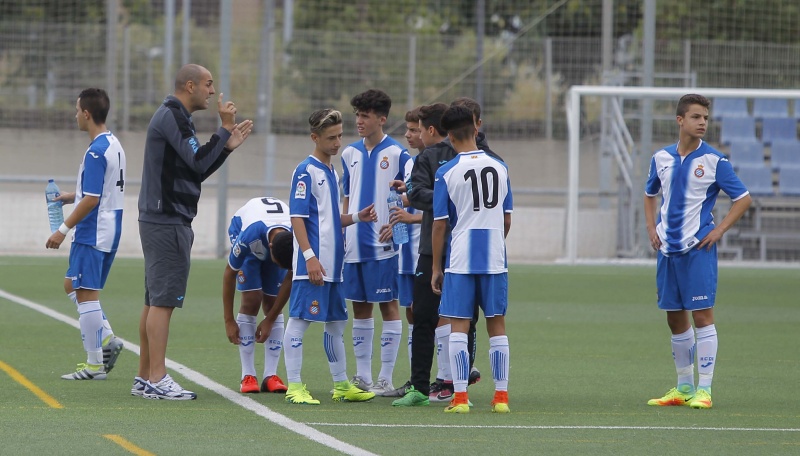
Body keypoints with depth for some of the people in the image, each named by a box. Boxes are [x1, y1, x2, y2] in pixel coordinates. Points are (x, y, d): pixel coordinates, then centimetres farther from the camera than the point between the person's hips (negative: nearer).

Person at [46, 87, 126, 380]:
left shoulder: (96, 152, -19)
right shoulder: (114, 145, 11)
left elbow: (91, 199, -22)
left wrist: (64, 229, -17)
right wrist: (71, 197, 20)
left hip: (93, 233, -10)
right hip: (108, 232, 10)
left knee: (86, 294, -4)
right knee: (72, 285, 18)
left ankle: (95, 365, -1)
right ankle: (107, 339, 7)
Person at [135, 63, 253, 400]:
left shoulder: (173, 117, 20)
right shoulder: (171, 117, -12)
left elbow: (196, 170, 20)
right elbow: (199, 162, -20)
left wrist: (228, 146, 12)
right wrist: (225, 129, -12)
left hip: (160, 220, 11)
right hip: (168, 221, -11)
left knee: (155, 300, 11)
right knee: (163, 300, -11)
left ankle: (145, 378, 15)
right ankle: (156, 380, -13)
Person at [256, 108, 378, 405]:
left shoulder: (331, 173, 17)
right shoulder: (306, 171, -9)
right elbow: (297, 217, -14)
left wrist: (357, 217, 8)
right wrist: (310, 256, -21)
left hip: (333, 265, 9)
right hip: (311, 267, -9)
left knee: (336, 324, 14)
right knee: (299, 321, -5)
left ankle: (342, 385, 22)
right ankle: (294, 387, -4)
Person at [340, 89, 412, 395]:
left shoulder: (397, 154, -5)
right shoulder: (350, 154, 12)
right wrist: (340, 233, 12)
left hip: (384, 244, -6)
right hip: (355, 243, 6)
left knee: (388, 306, -1)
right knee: (360, 307, 9)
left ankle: (385, 379, 2)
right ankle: (362, 377, 16)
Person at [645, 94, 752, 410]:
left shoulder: (714, 161, -5)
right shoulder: (661, 158, 7)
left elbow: (744, 198, 0)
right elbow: (650, 195, 24)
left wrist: (720, 229, -8)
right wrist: (651, 229, 11)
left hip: (698, 247, -5)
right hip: (667, 248, 5)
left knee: (702, 314, -8)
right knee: (675, 318, 9)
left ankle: (704, 389, -4)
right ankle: (683, 388, 18)